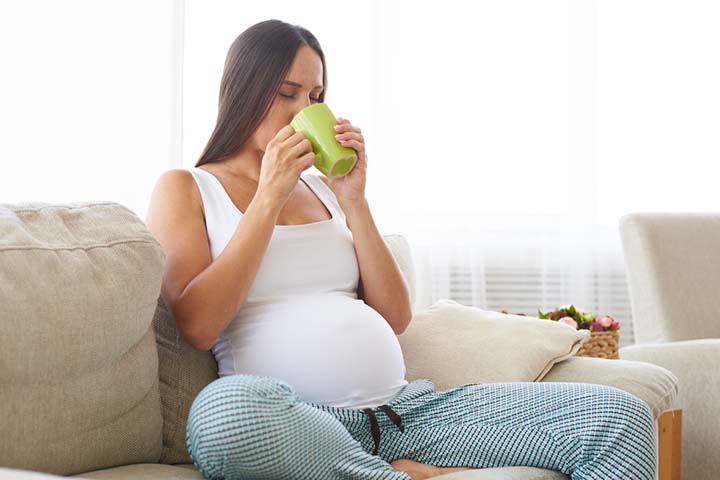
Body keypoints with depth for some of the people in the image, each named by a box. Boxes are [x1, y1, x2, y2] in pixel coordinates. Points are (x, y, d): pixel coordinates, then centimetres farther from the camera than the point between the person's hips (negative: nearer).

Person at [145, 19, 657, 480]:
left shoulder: (322, 188, 22)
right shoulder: (185, 189, 11)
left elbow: (395, 319, 13)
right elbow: (198, 325, -7)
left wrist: (354, 202, 5)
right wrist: (269, 197, -5)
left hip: (404, 405, 4)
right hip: (299, 422, -3)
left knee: (621, 416, -12)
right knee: (225, 408, -43)